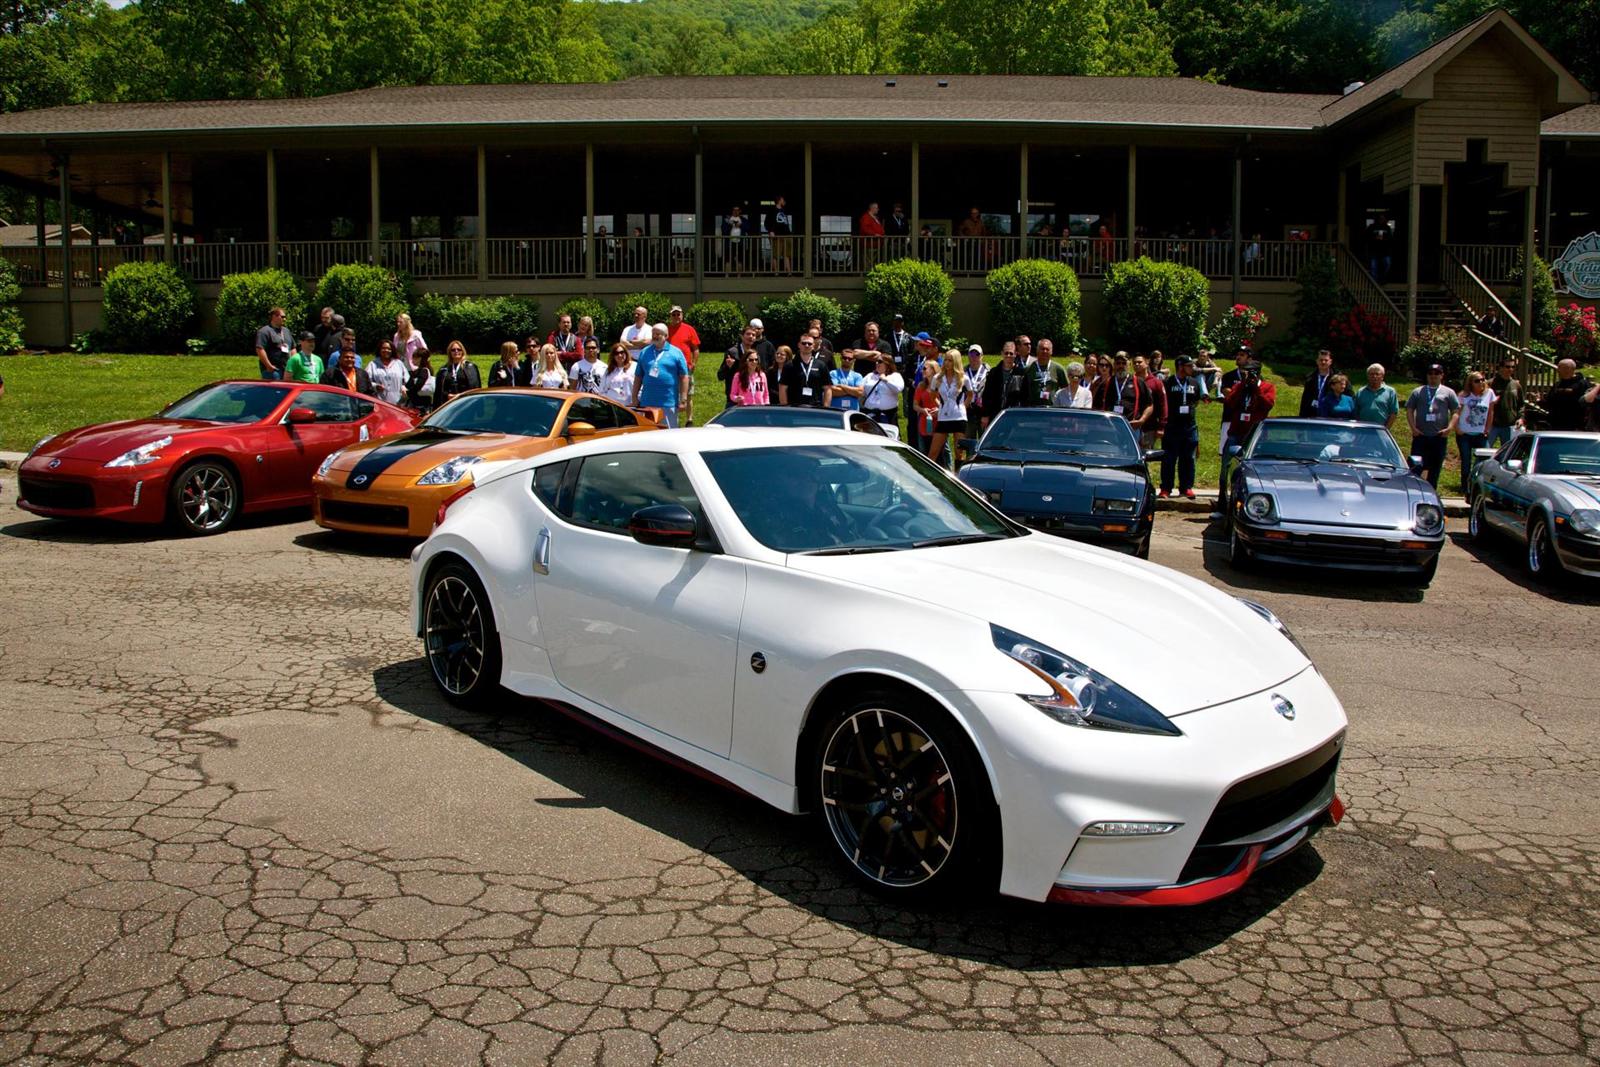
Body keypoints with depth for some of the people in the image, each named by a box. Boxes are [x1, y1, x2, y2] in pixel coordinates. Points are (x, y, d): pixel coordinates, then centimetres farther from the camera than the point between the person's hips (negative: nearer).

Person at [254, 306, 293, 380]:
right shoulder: (264, 331, -8)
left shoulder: (286, 331, 19)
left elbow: (293, 348, 25)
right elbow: (259, 349, -17)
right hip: (272, 369, -8)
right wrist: (269, 366, -19)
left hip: (286, 369, 8)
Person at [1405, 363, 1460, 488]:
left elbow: (1456, 411, 5)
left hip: (1439, 437, 0)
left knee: (1435, 468, 7)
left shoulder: (1448, 392, 9)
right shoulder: (1418, 392, 10)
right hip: (1420, 436, 0)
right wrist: (1413, 427, -6)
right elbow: (1409, 410, 7)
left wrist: (1450, 428, -9)